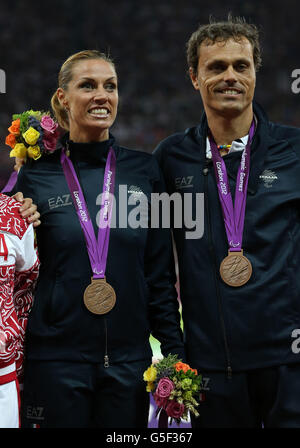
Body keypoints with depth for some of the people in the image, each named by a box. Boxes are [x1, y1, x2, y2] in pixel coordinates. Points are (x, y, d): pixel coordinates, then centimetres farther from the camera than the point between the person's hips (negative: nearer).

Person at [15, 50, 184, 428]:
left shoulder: (144, 170, 5)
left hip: (130, 357, 2)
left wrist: (175, 351, 2)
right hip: (55, 359, -2)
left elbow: (160, 272, 7)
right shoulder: (36, 175, 0)